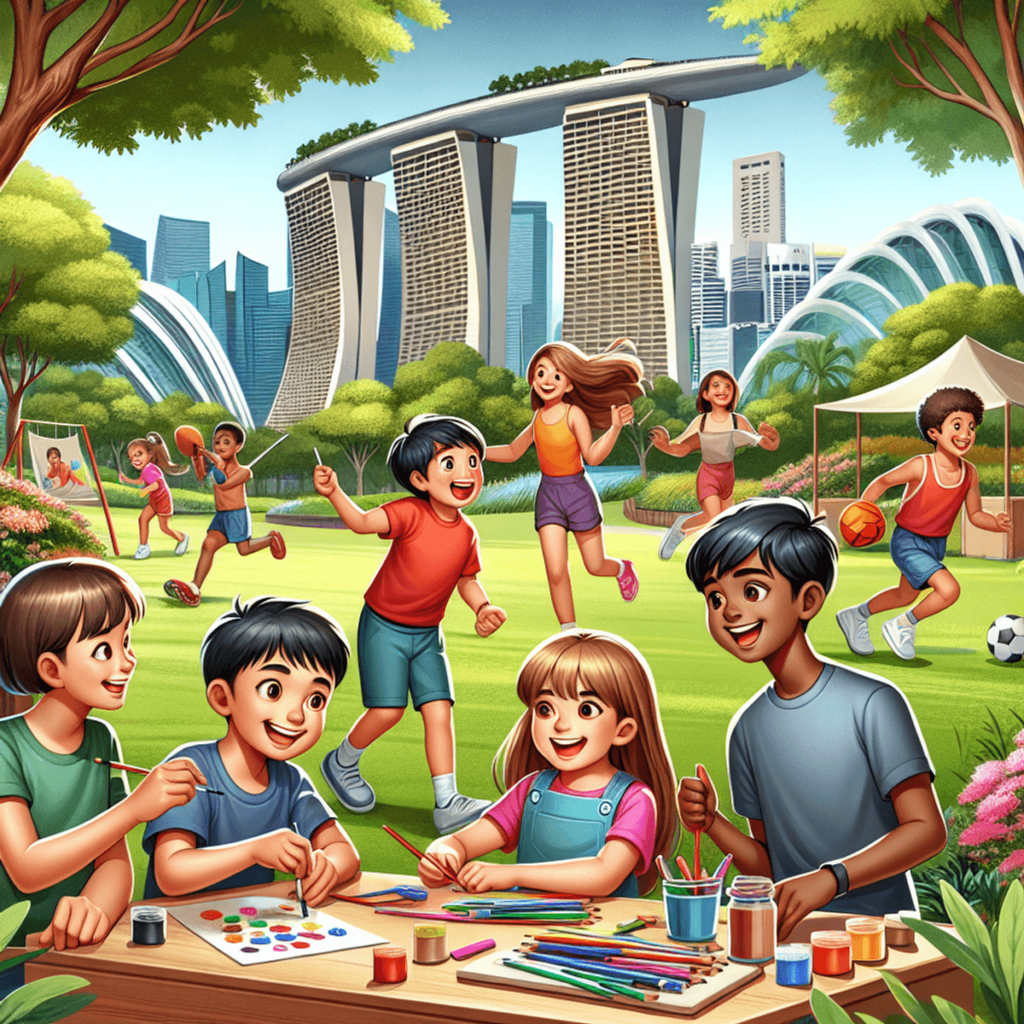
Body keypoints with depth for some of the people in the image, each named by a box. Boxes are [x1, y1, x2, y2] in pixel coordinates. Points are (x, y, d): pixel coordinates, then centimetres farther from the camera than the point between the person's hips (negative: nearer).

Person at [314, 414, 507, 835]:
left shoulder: (467, 534, -4)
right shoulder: (410, 514, -21)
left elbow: (467, 580, 10)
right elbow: (362, 521, -35)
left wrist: (483, 608, -9)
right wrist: (334, 493, -53)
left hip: (427, 634, 5)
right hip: (384, 626, -5)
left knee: (439, 710, -3)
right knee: (388, 710, -7)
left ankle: (447, 804, 1)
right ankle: (341, 763, 22)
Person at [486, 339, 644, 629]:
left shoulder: (575, 414, -13)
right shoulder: (539, 416, 3)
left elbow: (592, 456, -21)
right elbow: (513, 452, 16)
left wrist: (615, 428, -35)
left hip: (578, 492, -4)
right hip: (548, 494, 4)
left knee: (595, 567, 9)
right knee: (556, 572, -7)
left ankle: (623, 568, 46)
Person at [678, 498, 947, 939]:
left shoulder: (872, 702, -7)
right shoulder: (747, 728, 9)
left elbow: (927, 829, -11)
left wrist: (830, 877, -23)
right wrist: (711, 823, -5)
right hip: (796, 936, 5)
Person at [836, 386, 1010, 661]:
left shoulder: (970, 474, -10)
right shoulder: (920, 467, -26)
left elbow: (975, 514, 1)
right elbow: (883, 482, -11)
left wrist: (996, 523, -19)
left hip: (936, 545, 7)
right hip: (908, 542, -7)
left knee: (906, 596, 26)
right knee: (949, 589, -23)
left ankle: (855, 616, 50)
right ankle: (902, 626, 2)